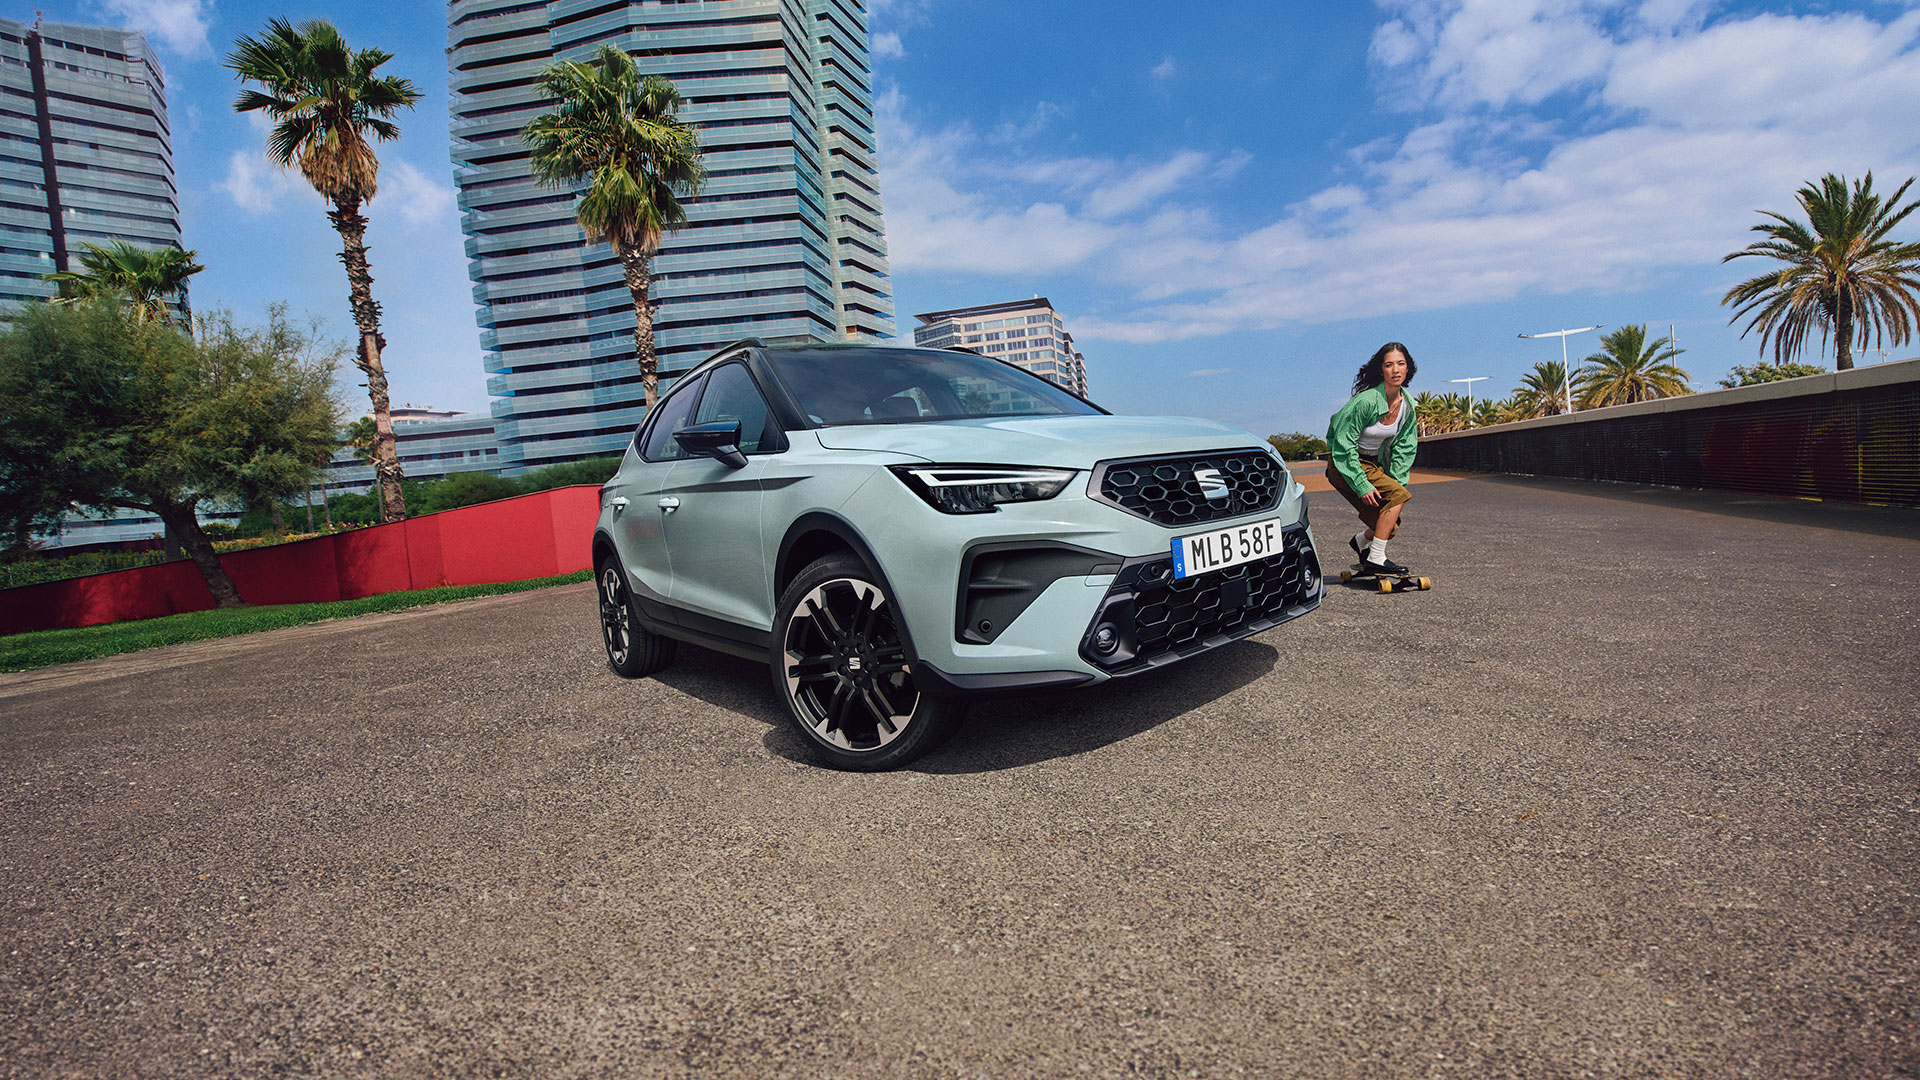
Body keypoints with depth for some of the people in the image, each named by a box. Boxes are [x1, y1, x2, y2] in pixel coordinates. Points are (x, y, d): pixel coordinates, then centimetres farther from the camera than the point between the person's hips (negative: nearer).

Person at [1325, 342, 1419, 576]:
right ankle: (1375, 559, -18)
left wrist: (1396, 482, -3)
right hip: (1343, 466, -7)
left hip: (1374, 464, 7)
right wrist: (1362, 486, -25)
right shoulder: (1366, 401, -23)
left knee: (1390, 526, 3)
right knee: (1398, 495, -24)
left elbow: (1404, 448, 7)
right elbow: (1343, 445, -22)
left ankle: (1361, 540, 38)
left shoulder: (1407, 404, -2)